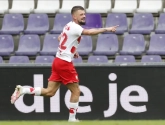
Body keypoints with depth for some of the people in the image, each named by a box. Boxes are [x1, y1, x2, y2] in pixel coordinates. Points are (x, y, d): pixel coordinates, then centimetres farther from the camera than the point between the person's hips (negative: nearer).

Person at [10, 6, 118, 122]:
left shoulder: (69, 26, 14)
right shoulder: (74, 27, -15)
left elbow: (60, 38, 29)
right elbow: (89, 32, -31)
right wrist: (106, 29, -33)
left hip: (58, 61, 9)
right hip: (65, 63, -9)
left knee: (49, 92, 6)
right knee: (76, 91, 1)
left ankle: (22, 90, 0)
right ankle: (72, 119, 5)